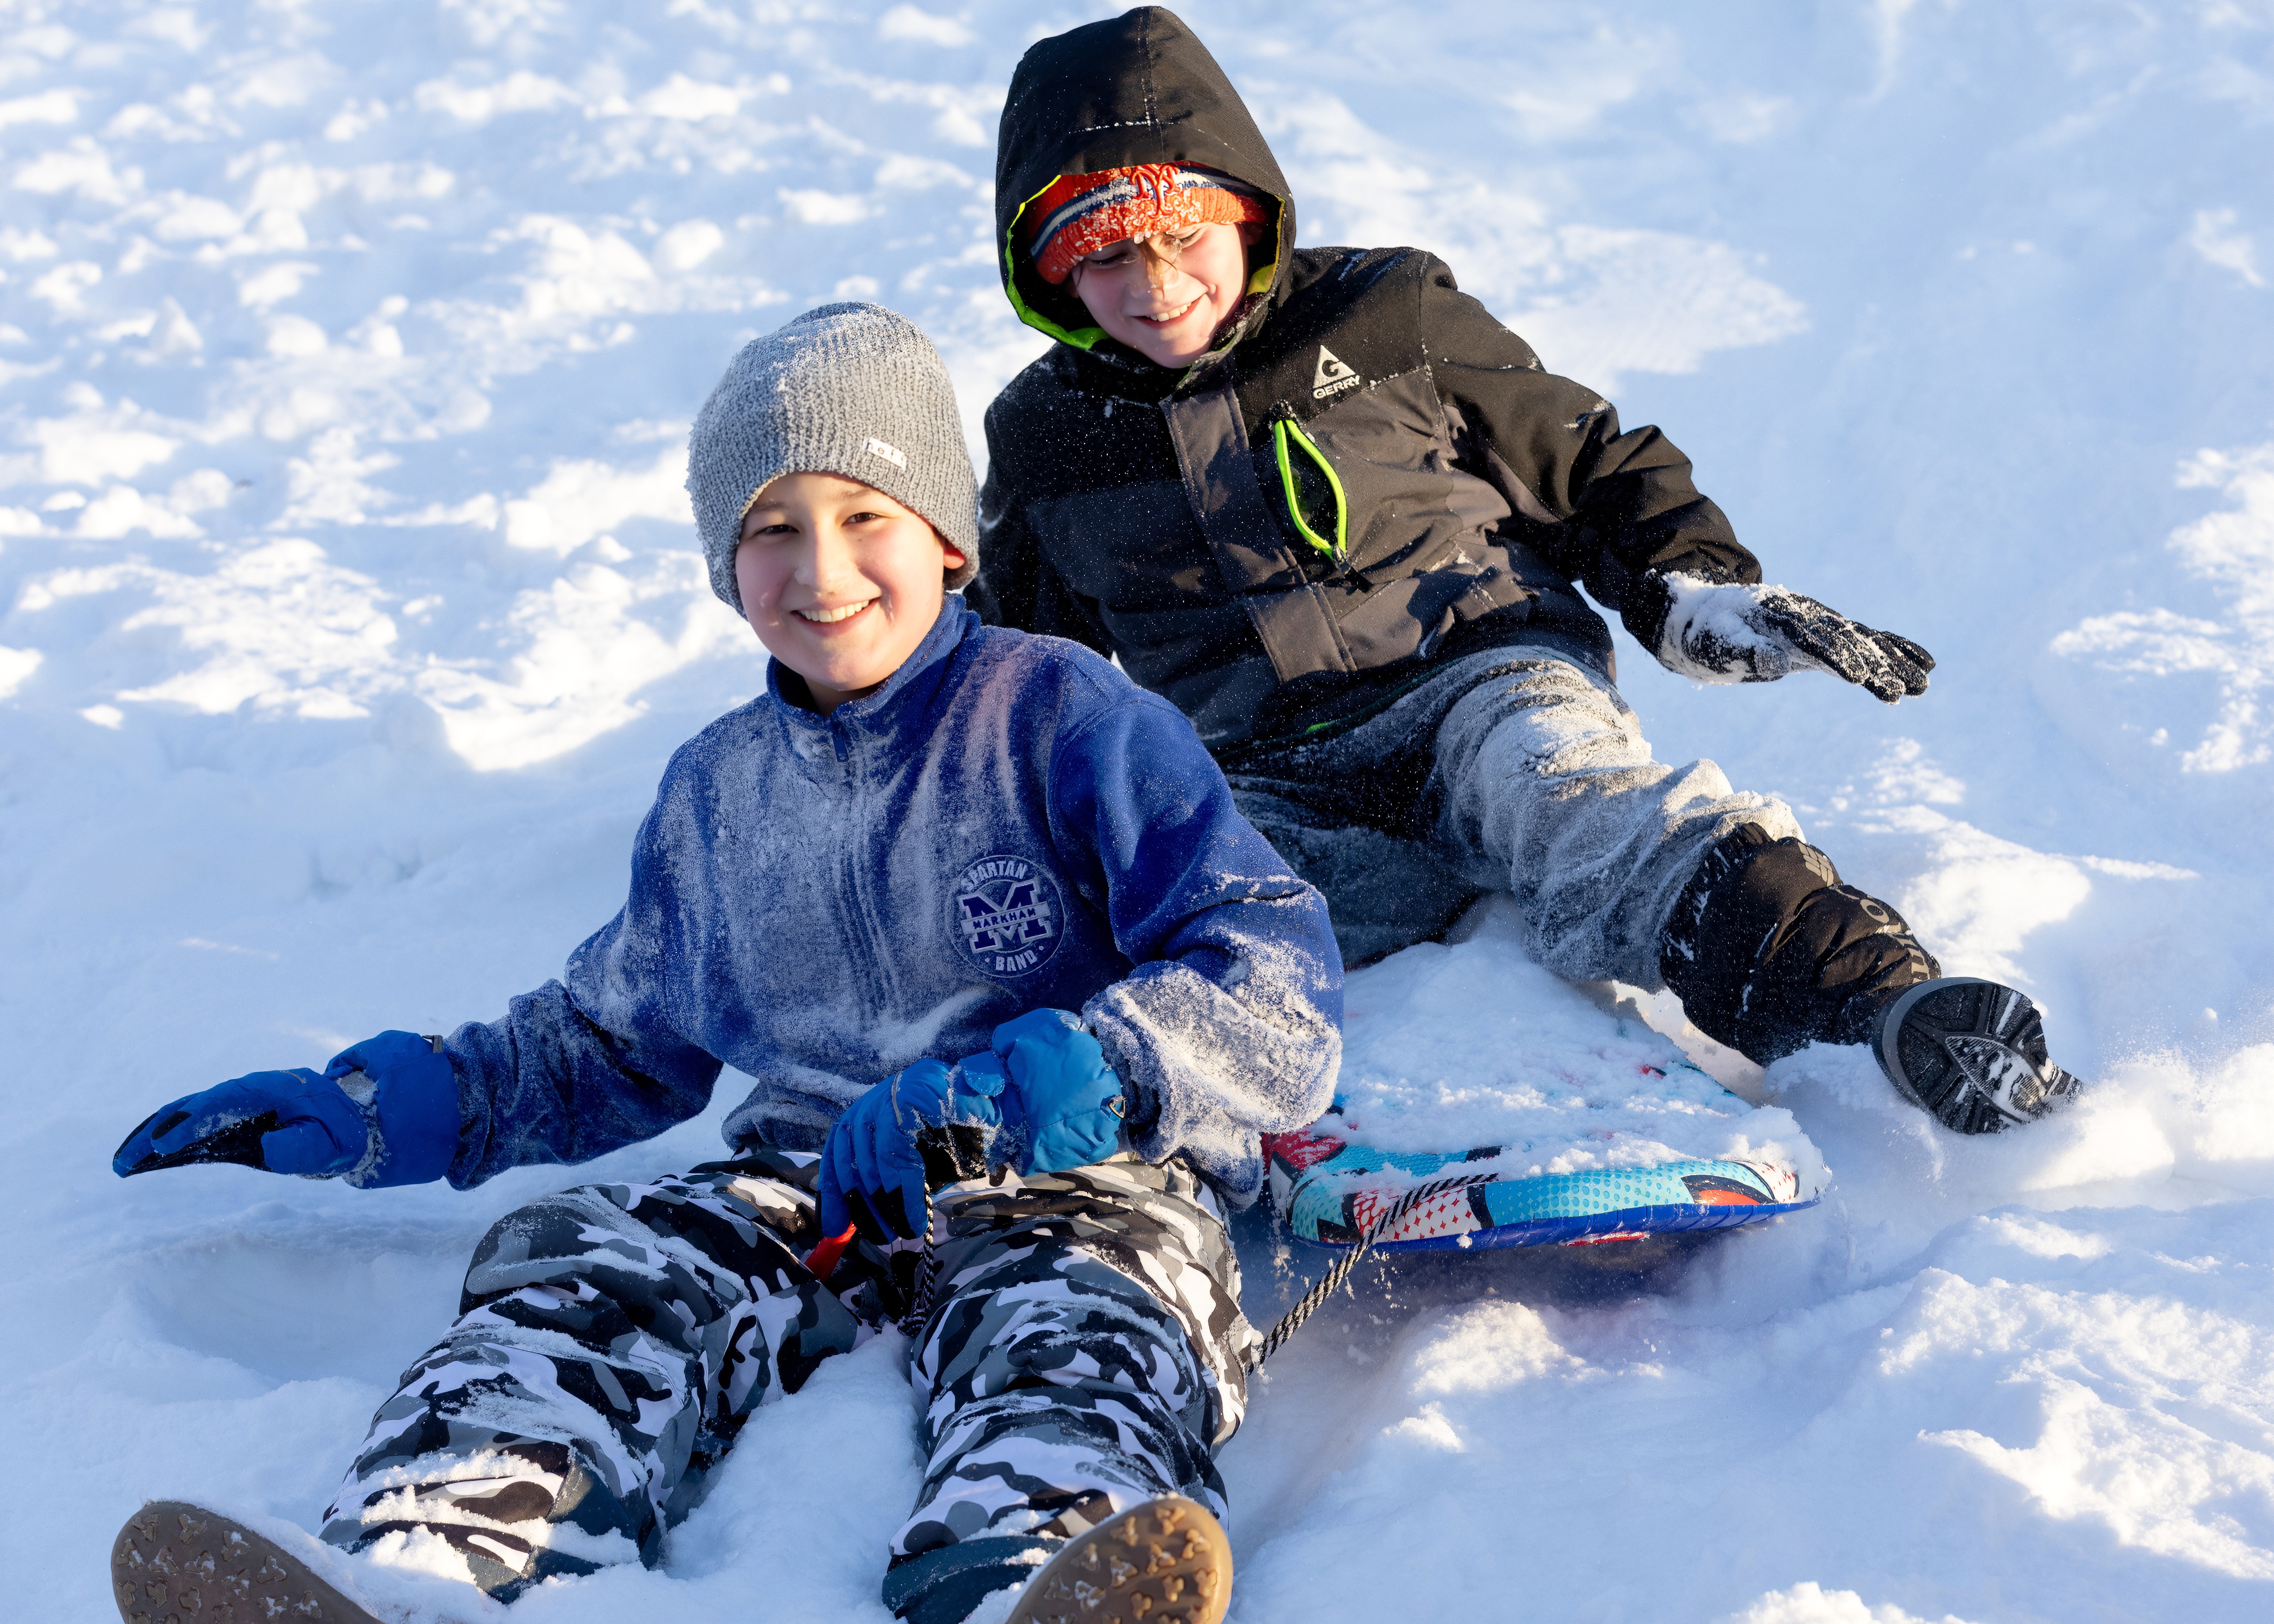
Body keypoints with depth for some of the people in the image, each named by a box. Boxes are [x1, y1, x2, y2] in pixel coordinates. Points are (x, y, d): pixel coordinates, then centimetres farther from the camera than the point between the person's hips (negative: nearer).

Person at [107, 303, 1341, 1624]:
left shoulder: (1064, 715, 2)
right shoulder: (716, 793, 21)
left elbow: (1275, 992, -9)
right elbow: (616, 1044, 36)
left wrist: (1026, 1087, -24)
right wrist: (384, 1109, 22)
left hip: (1078, 1182, -4)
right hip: (811, 1196, 5)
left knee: (1065, 1317, -39)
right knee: (594, 1273, -26)